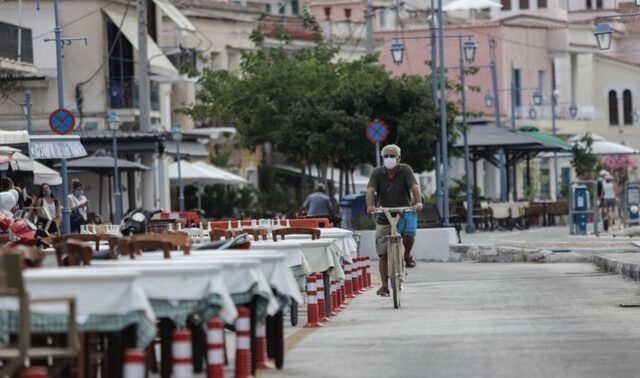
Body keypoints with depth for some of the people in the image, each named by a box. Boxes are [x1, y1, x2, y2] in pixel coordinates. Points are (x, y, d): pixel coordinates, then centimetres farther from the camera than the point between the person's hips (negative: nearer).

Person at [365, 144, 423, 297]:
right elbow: (371, 190, -20)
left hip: (404, 213, -1)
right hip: (384, 218, 1)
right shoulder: (377, 173, -5)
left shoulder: (405, 170, -8)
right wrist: (370, 205, -40)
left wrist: (418, 202, -42)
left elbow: (414, 186, -22)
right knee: (383, 254, -2)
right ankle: (384, 286, 8)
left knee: (409, 233, -32)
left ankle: (407, 255, 1)